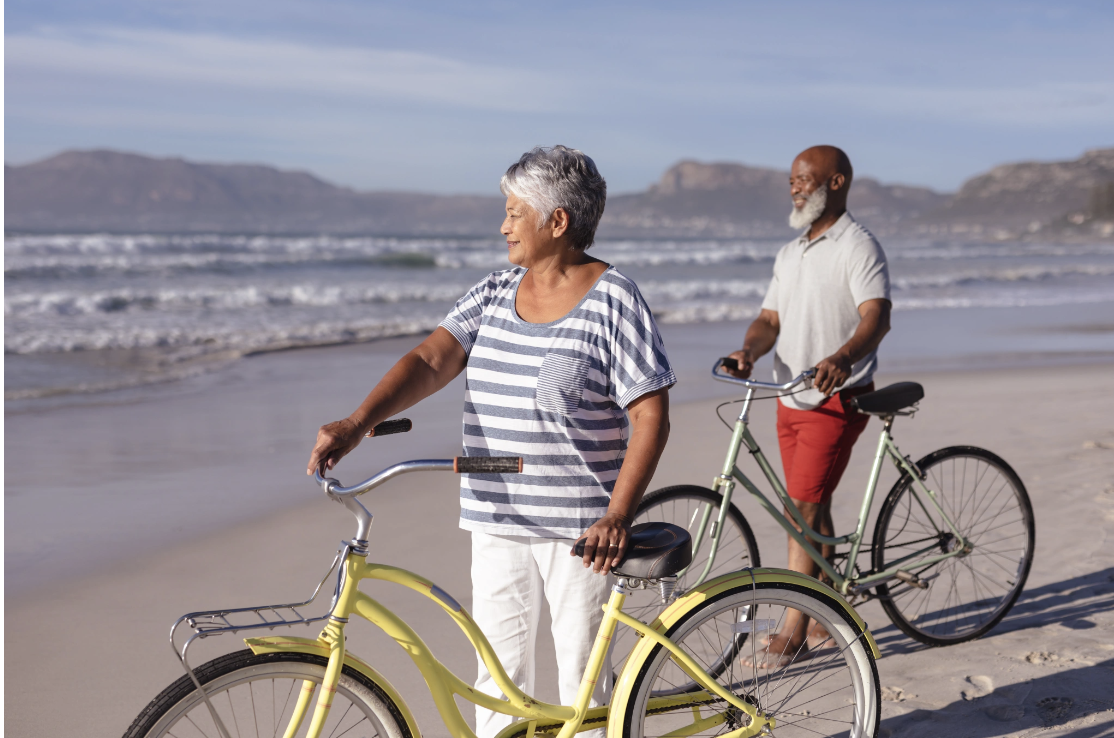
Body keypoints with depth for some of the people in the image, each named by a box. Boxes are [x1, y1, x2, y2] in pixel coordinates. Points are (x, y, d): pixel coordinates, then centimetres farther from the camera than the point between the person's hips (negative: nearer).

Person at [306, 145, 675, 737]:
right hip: (496, 522, 5)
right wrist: (357, 422, -20)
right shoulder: (494, 294, 8)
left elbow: (650, 416, -12)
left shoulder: (613, 300, -8)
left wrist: (618, 516, -22)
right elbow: (430, 360, -4)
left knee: (583, 678, 6)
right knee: (497, 674, 12)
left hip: (579, 530, -5)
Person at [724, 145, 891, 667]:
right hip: (791, 399, 8)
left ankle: (794, 630, -5)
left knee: (803, 510, -12)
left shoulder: (858, 247, -9)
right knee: (812, 511, 12)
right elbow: (771, 318, 11)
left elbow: (877, 316, -23)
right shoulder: (789, 254, 17)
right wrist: (749, 351, -11)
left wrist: (842, 357, -42)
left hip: (836, 400, -8)